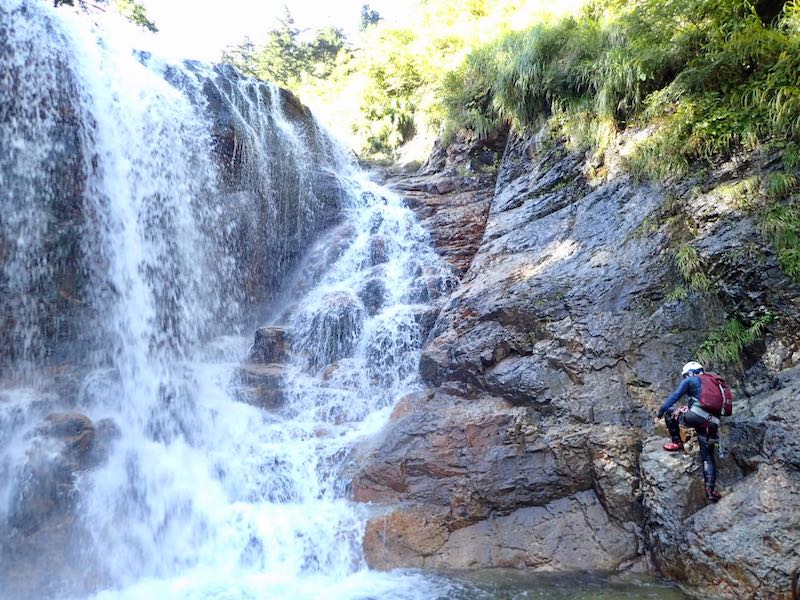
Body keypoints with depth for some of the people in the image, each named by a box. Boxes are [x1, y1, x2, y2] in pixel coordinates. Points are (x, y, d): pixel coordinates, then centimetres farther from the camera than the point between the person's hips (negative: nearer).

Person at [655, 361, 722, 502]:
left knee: (670, 412, 19)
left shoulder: (690, 381, 12)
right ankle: (710, 490, -3)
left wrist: (660, 413, 4)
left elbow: (674, 397, 3)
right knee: (708, 457, 11)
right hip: (712, 423, 6)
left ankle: (677, 443, 12)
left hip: (695, 416, -6)